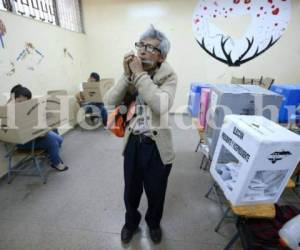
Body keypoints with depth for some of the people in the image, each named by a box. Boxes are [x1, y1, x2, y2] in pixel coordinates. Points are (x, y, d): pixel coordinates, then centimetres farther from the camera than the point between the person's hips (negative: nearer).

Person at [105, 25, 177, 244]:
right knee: (131, 190, 21)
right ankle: (131, 222, 53)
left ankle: (154, 222, 52)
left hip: (156, 145, -2)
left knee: (155, 192, 19)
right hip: (133, 142, 3)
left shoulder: (169, 76, -9)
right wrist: (127, 75, -17)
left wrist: (140, 74, -23)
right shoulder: (132, 72, 1)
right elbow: (111, 101, -7)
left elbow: (161, 106, -29)